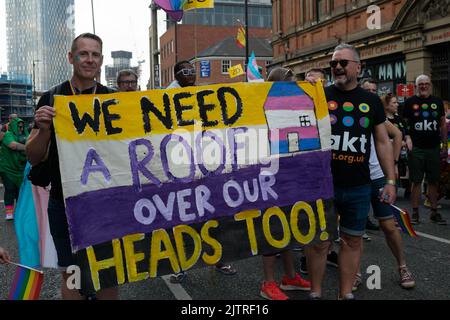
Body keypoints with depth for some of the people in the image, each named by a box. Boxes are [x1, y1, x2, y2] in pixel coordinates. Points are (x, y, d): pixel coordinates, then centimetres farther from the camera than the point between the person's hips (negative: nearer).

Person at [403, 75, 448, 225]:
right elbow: (404, 124, 2)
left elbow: (443, 125, 13)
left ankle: (434, 212, 16)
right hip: (416, 149, -3)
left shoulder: (437, 102, 11)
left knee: (433, 181, 8)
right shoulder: (410, 102, 2)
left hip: (434, 148, 3)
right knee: (416, 181, 1)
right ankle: (415, 213, 8)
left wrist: (444, 146, 9)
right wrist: (407, 138, -14)